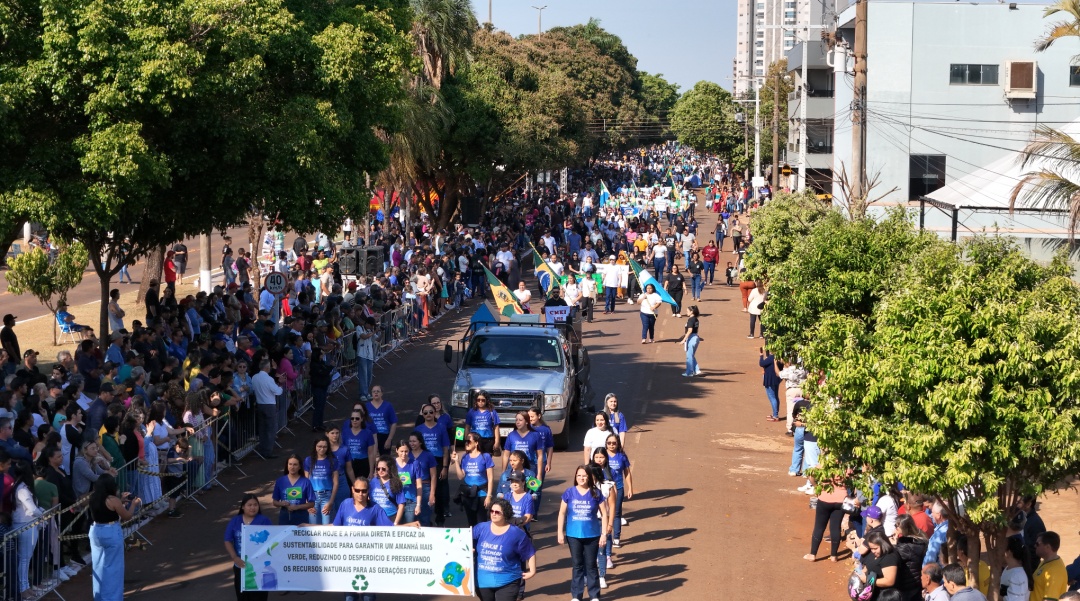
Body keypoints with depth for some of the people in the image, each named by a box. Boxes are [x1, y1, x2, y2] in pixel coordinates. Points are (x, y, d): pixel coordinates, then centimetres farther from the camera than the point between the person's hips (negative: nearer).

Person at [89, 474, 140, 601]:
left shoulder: (93, 497, 0)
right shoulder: (113, 500, -19)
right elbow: (127, 516, -9)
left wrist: (120, 501, 20)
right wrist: (134, 503, 7)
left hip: (96, 532, 6)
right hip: (112, 533, -6)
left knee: (99, 565, 18)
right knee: (112, 566, 6)